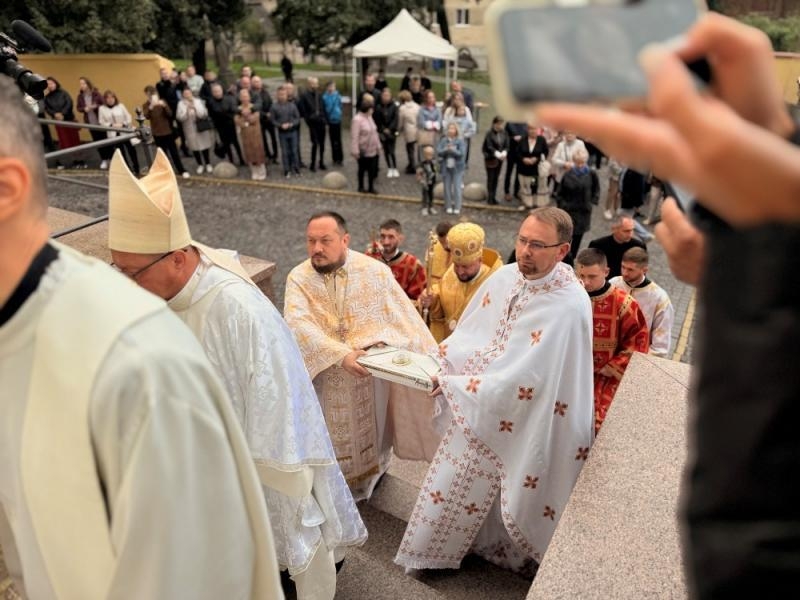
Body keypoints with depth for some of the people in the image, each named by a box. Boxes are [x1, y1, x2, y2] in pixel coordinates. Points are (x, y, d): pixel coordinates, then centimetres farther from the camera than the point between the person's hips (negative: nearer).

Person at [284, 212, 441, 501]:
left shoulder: (375, 271, -10)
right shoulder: (298, 278, -10)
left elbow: (406, 319, -8)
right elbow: (298, 324, -26)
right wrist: (341, 355, -38)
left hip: (371, 372, 0)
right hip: (323, 377, 0)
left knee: (370, 430, 21)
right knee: (331, 439, 17)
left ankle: (373, 472, 49)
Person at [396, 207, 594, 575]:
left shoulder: (568, 306, -25)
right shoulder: (505, 276, -5)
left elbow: (523, 376, -26)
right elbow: (470, 334, 3)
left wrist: (455, 385, -22)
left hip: (521, 420, -6)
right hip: (476, 407, 6)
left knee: (517, 491, 14)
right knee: (455, 478, 22)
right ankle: (438, 548, 47)